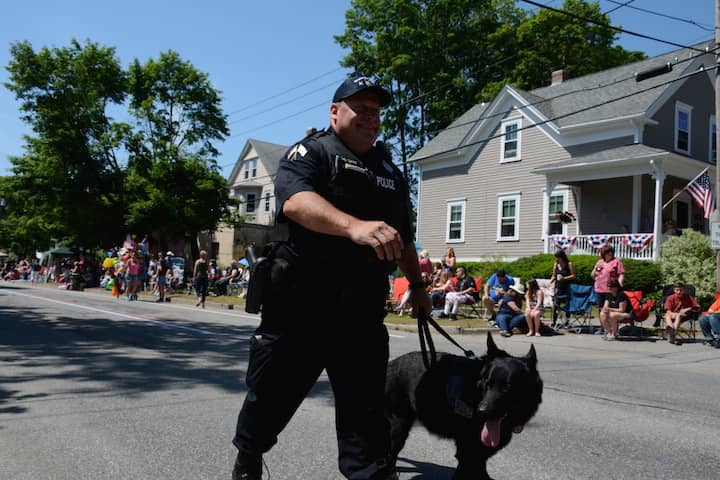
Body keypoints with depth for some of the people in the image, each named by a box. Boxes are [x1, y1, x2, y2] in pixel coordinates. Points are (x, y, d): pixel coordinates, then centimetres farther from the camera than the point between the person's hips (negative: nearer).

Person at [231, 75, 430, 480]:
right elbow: (295, 200, -25)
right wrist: (354, 226, -40)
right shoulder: (311, 152, -3)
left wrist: (417, 285, 24)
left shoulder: (391, 173, 18)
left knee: (367, 410, 5)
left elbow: (405, 239, 28)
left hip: (363, 313, 4)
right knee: (271, 397, 12)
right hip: (300, 304, -4)